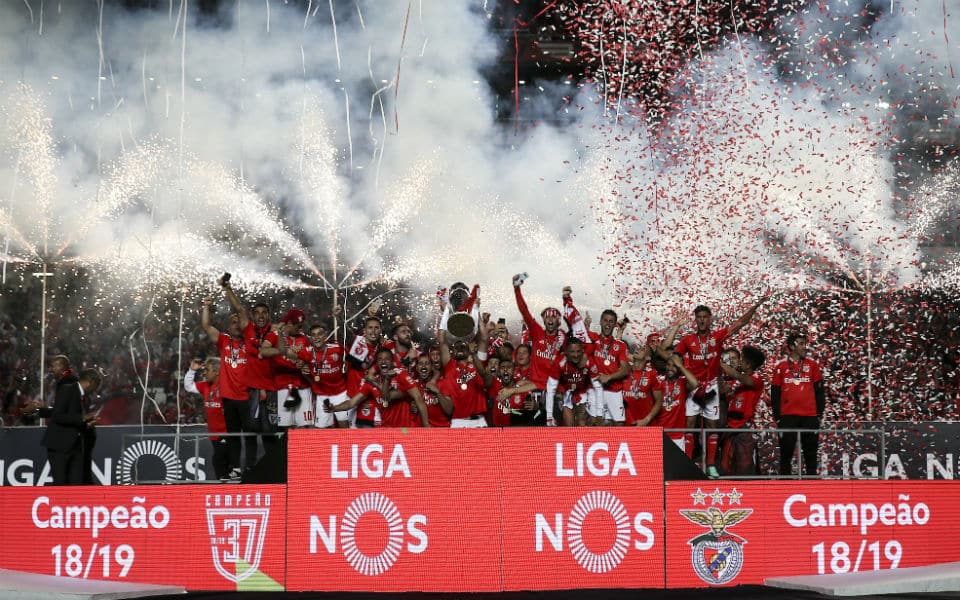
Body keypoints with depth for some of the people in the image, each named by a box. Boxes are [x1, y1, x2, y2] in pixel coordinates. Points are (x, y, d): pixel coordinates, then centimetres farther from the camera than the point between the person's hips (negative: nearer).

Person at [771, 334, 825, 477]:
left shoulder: (812, 365, 9)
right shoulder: (780, 367, 6)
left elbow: (820, 392, 10)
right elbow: (775, 395, 8)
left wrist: (819, 414, 3)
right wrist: (777, 417, 2)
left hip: (809, 416, 1)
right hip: (788, 416, -1)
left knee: (811, 453, 5)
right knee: (786, 452, 2)